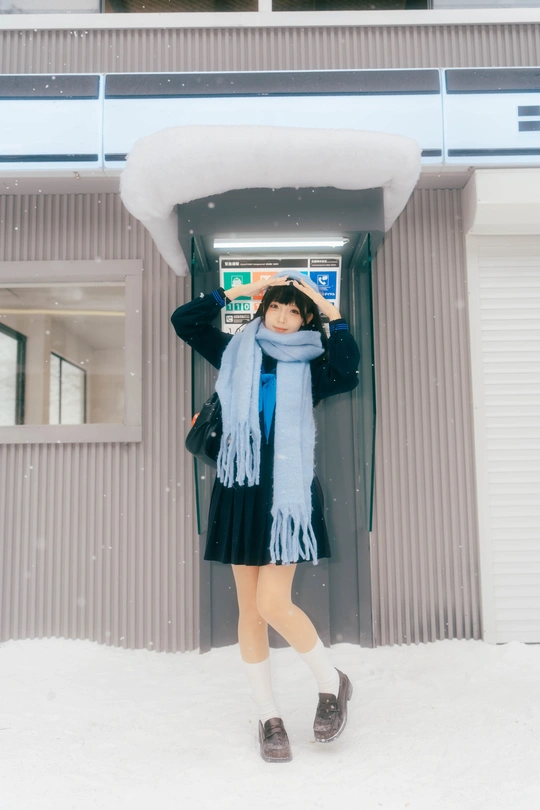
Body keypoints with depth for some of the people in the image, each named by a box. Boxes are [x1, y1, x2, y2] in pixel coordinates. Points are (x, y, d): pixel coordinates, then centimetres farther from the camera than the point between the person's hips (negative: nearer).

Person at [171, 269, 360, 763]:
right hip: (240, 490, 3)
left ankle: (332, 683, 17)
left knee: (273, 604, -10)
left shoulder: (311, 365, 3)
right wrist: (237, 292, 3)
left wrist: (332, 313, -10)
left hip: (289, 492, -3)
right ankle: (269, 717, 21)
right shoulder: (236, 353, 10)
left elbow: (348, 374, -18)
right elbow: (184, 320, 7)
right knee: (249, 608, 6)